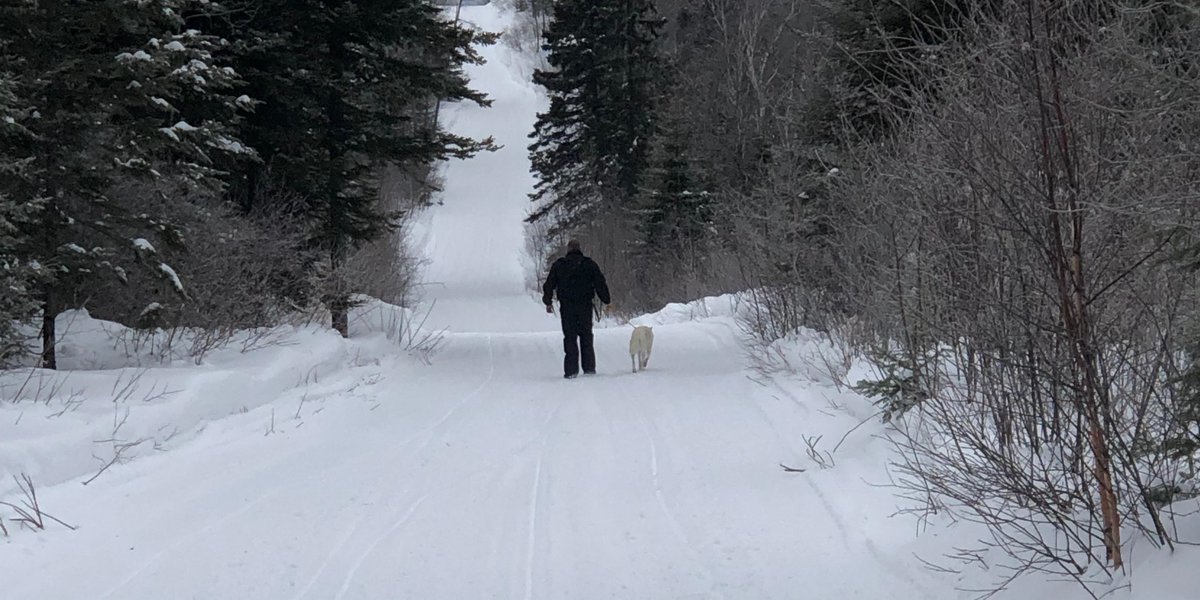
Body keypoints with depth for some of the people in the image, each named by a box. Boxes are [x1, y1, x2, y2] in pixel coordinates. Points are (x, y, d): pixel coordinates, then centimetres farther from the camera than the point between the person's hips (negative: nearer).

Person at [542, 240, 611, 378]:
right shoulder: (590, 264, 3)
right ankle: (589, 368, 5)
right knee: (586, 337, 9)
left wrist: (548, 302, 16)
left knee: (570, 337, 1)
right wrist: (606, 300, 9)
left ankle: (571, 370, -5)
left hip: (566, 307, 0)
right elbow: (600, 284, 3)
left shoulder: (558, 265, 4)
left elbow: (549, 284, 7)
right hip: (585, 306, 0)